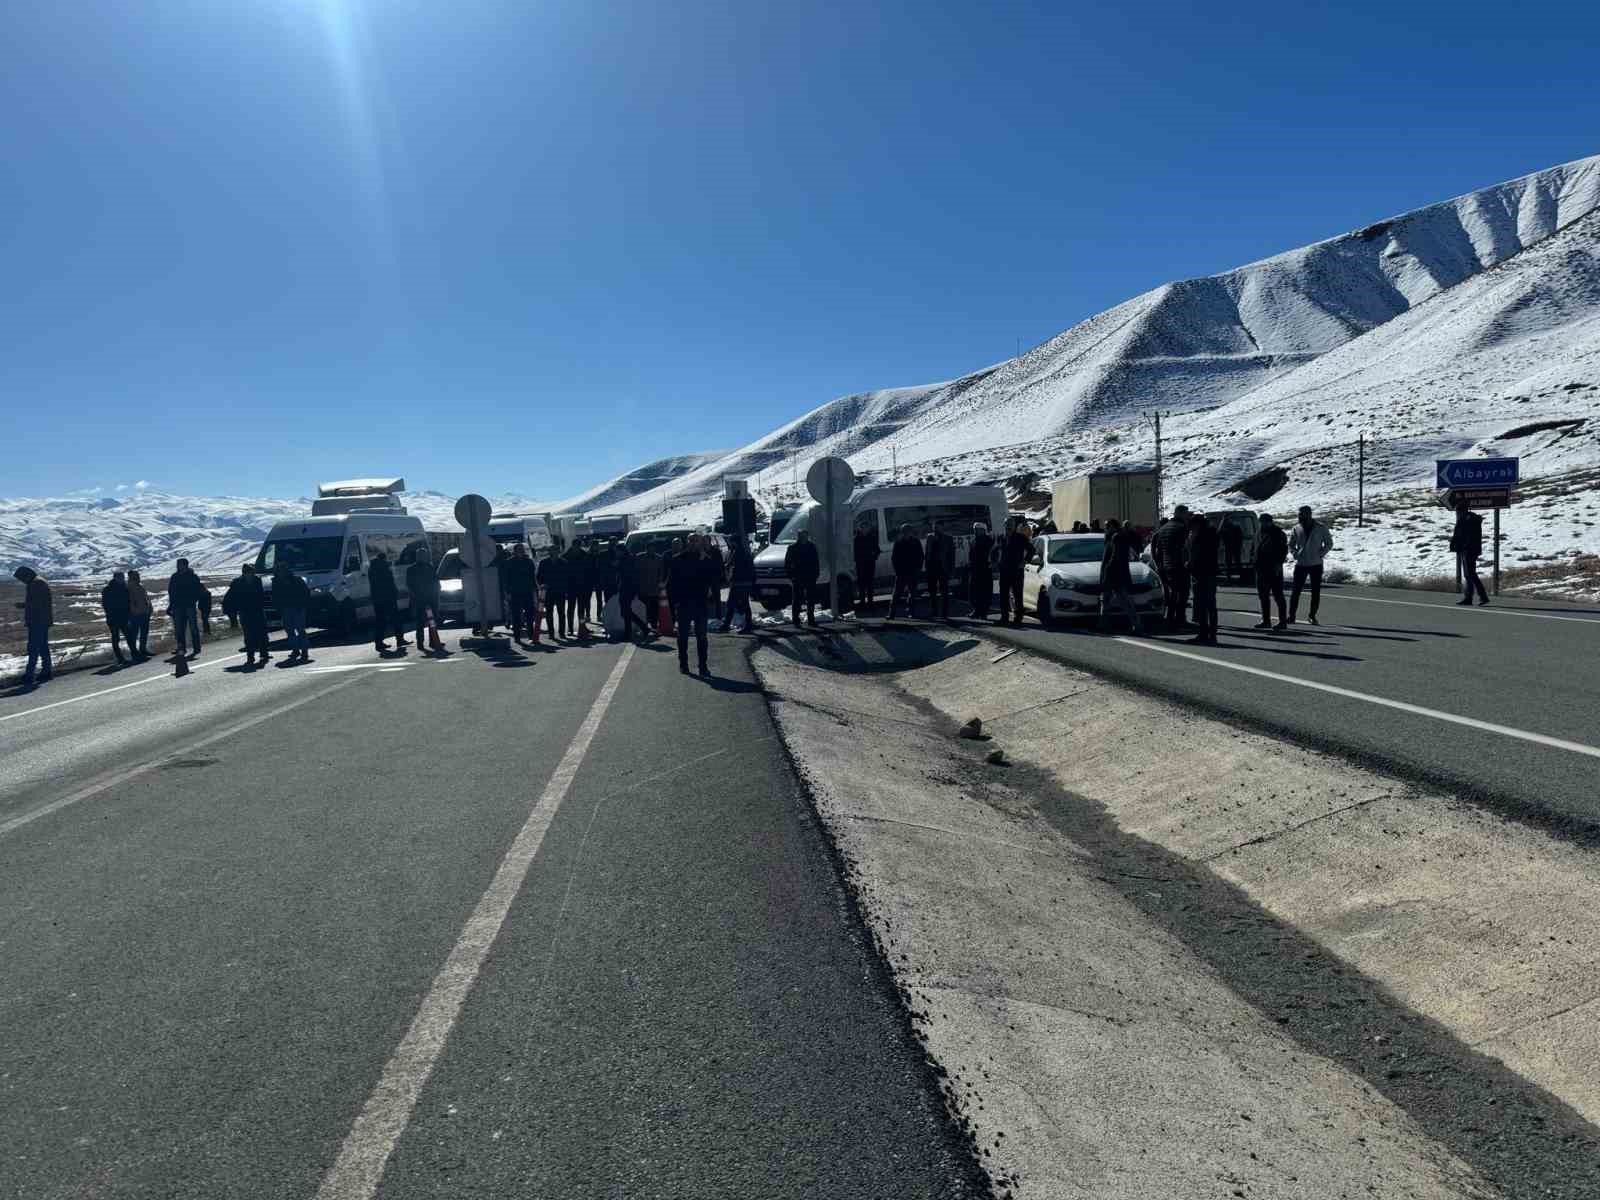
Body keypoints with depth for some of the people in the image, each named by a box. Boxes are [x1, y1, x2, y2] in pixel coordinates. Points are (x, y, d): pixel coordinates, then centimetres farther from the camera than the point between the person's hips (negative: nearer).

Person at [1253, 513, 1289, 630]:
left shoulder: (1279, 534, -6)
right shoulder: (1260, 534, 14)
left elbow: (1284, 550, -9)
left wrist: (1278, 564, -19)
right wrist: (1256, 565, 10)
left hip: (1274, 569, -7)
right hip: (1262, 569, 7)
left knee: (1278, 595, -6)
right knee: (1263, 596, 11)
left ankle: (1283, 621, -5)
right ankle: (1266, 621, 20)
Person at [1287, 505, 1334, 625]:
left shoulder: (1320, 528, -3)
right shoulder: (1297, 528, 3)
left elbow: (1329, 543, 5)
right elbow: (1291, 544, 14)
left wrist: (1320, 554, -7)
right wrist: (1295, 554, -2)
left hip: (1316, 565, -1)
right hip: (1300, 564, 1)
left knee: (1316, 592, 5)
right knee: (1296, 591, -2)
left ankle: (1312, 616, 14)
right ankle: (1291, 615, 1)